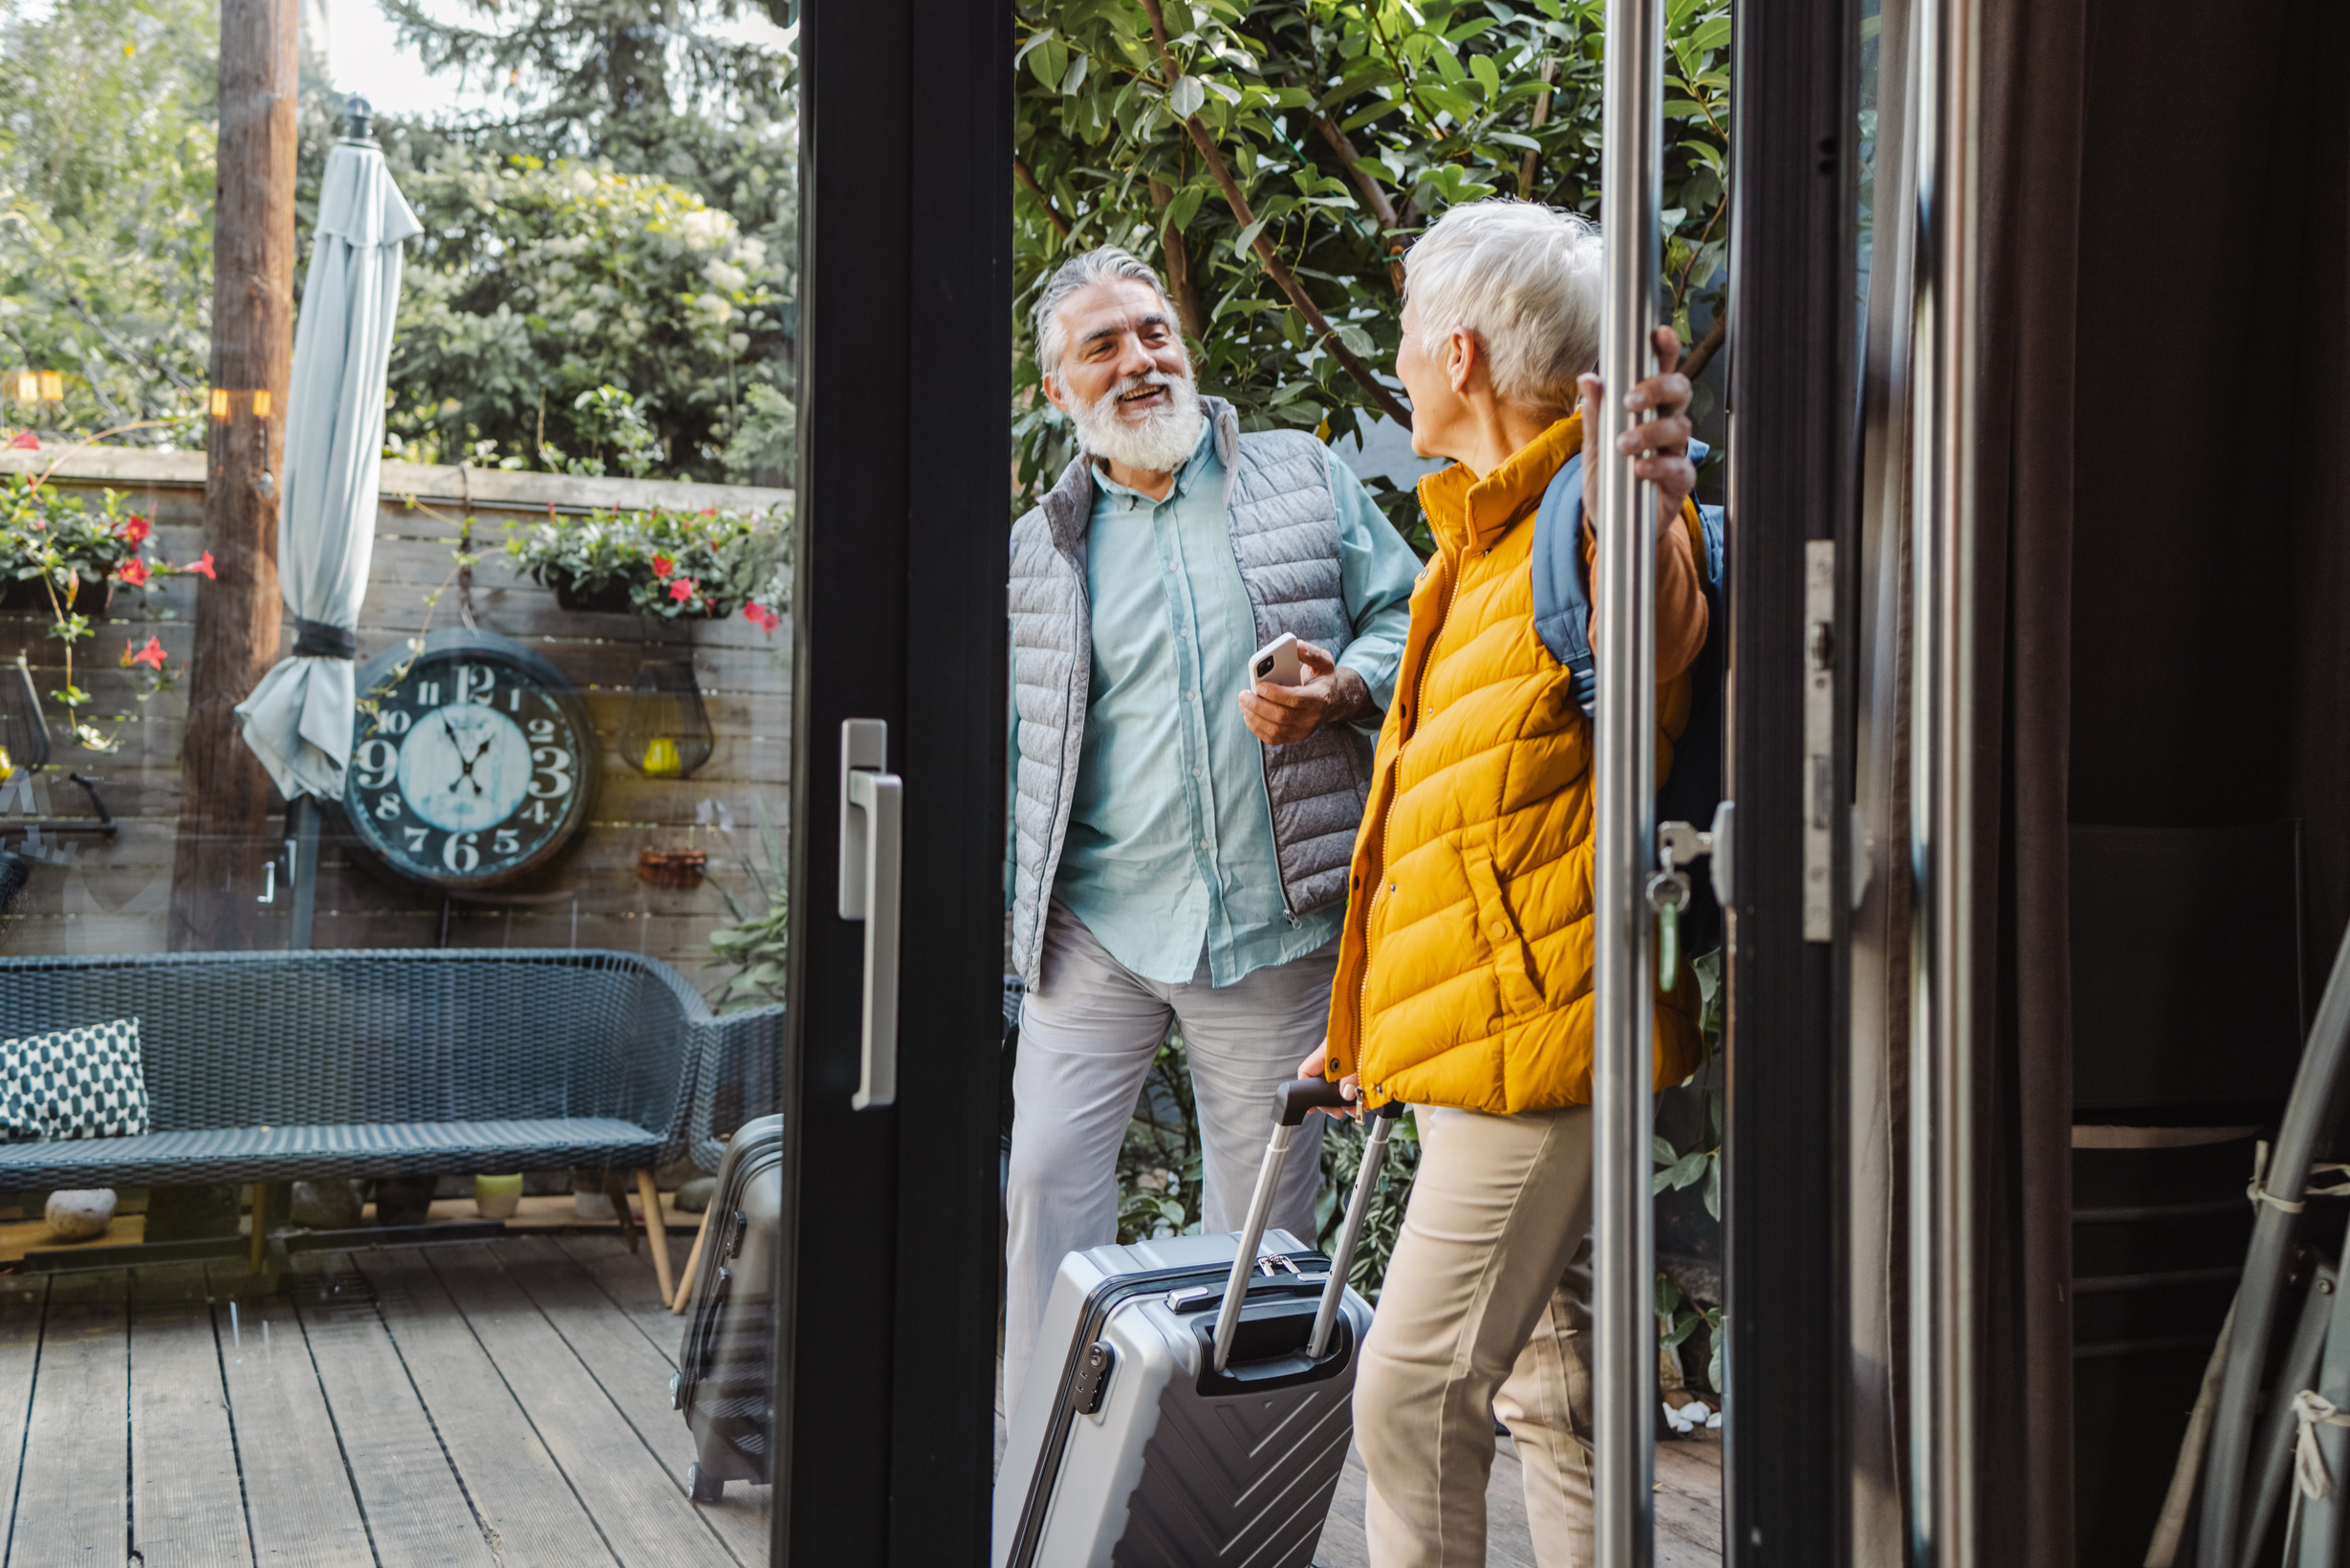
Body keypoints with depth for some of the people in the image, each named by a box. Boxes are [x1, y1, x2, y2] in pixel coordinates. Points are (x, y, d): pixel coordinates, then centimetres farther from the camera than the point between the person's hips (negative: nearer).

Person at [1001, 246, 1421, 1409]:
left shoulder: (1306, 479, 8)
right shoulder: (1039, 548, 12)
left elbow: (1408, 620, 9)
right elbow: (1006, 741, 15)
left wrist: (1342, 689, -12)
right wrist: (991, 898, 10)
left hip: (1273, 922, -1)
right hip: (1096, 922, 1)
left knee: (1264, 1202, 7)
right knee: (1049, 1170, 0)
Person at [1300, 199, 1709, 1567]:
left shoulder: (1598, 518, -12)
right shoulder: (1487, 533, 19)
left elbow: (1658, 637, -34)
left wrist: (1645, 515, -55)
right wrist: (1376, 1016, 25)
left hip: (1535, 1031, -10)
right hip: (1490, 1033, 10)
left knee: (1414, 1390, -8)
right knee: (1547, 1384, 15)